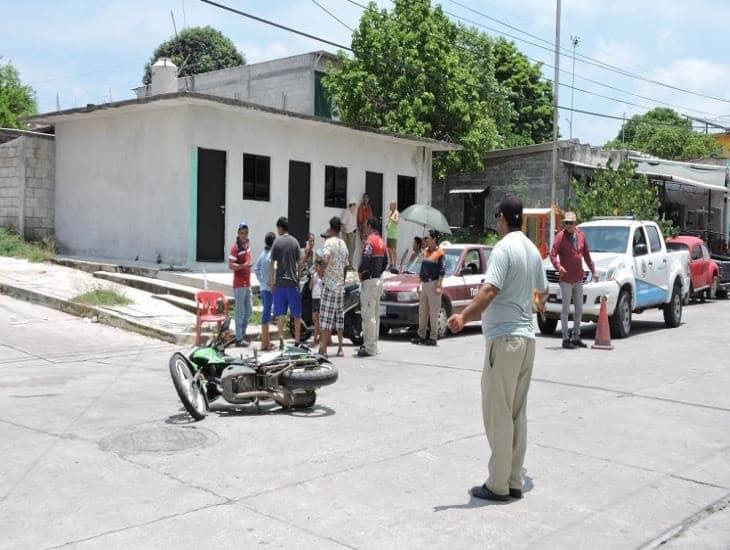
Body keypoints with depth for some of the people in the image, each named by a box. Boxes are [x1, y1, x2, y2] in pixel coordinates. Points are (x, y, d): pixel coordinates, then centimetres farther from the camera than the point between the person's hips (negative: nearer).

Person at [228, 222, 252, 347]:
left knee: (249, 311, 13)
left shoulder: (247, 245, 11)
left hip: (247, 284, 9)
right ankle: (239, 338, 0)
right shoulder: (235, 247, -13)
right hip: (239, 284, -9)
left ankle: (243, 335, 23)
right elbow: (230, 266, -20)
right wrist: (243, 266, -33)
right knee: (240, 311, -5)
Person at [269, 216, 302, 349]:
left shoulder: (277, 242, -1)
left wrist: (271, 281, 4)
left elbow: (272, 264, -2)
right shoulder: (295, 242, 3)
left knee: (280, 314, 4)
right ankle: (297, 340, 7)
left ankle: (281, 338, -5)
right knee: (296, 314, 6)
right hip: (293, 281, 1)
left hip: (279, 281, -1)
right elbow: (299, 263, 5)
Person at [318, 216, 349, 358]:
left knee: (326, 316, -6)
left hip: (329, 284, -7)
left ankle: (323, 348, -6)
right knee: (339, 317, 10)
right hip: (340, 285, 7)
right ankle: (340, 348, 12)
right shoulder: (343, 244, 13)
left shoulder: (329, 242, -9)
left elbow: (325, 260, -26)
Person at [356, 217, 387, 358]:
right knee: (375, 314, 14)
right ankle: (373, 344, 21)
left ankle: (370, 348, -9)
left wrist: (360, 272, -10)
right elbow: (384, 263, 21)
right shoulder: (381, 242, 15)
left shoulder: (370, 241, -15)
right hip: (378, 280, 10)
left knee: (368, 315, -9)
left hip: (369, 281, -10)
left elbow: (365, 260, -26)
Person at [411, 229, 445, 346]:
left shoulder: (439, 252, -8)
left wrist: (439, 286, -17)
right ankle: (421, 335, 18)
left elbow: (442, 270, -12)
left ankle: (433, 337, 1)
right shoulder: (425, 252, 14)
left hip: (433, 284, -8)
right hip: (424, 284, 8)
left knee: (434, 312, -3)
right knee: (422, 311, 11)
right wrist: (420, 283, 15)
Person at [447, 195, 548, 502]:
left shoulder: (503, 249, -13)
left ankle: (498, 485, 3)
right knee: (518, 414, 12)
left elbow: (490, 290, -27)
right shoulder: (533, 250, 13)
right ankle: (514, 482, 18)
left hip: (504, 339, -8)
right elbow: (542, 290, 26)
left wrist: (464, 317, -35)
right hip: (527, 338, 8)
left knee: (498, 414, -2)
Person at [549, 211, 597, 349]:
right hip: (566, 280, -6)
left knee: (579, 309, 12)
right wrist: (558, 266, -32)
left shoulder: (581, 235, 7)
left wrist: (593, 270, 20)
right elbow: (552, 255, -15)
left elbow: (586, 254, 18)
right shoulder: (560, 236, -9)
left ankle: (576, 337, 23)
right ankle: (566, 339, 4)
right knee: (566, 310, -2)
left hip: (579, 279, 6)